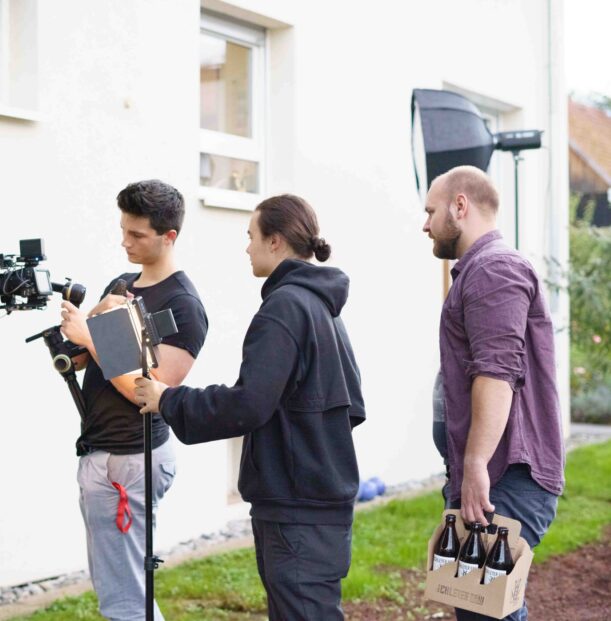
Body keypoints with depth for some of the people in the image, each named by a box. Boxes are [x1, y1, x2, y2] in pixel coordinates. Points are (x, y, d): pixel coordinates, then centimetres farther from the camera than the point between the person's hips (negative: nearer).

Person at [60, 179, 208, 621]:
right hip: (96, 451, 9)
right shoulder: (120, 286, 12)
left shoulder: (182, 305, -13)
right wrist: (100, 317, -5)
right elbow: (82, 358, 14)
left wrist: (92, 336, -18)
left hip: (129, 460, -9)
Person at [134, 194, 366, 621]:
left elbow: (247, 404, -22)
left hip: (298, 510, -10)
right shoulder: (322, 306, 15)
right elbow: (351, 406, 19)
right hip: (322, 498, 10)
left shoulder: (284, 305, -15)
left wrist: (168, 401, -11)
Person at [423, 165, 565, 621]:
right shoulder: (479, 270, 22)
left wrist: (475, 465, -28)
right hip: (488, 479, 11)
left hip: (505, 481, -11)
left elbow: (497, 371, -24)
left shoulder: (492, 268, -11)